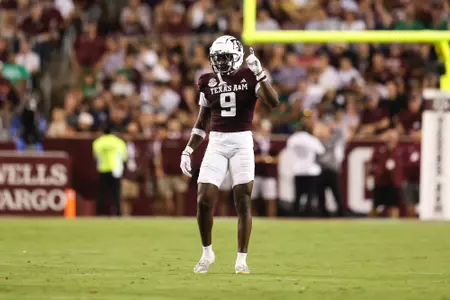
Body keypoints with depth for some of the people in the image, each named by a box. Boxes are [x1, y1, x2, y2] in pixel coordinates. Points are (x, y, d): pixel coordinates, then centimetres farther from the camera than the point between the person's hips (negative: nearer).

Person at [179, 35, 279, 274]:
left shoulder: (249, 78, -3)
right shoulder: (208, 83, 6)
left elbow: (273, 102, -19)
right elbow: (201, 122, 15)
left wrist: (260, 74, -28)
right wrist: (187, 151, 9)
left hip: (242, 142, -3)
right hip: (216, 144, 3)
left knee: (242, 202, -4)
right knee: (204, 200, -6)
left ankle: (241, 259, 5)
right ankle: (207, 253, 14)